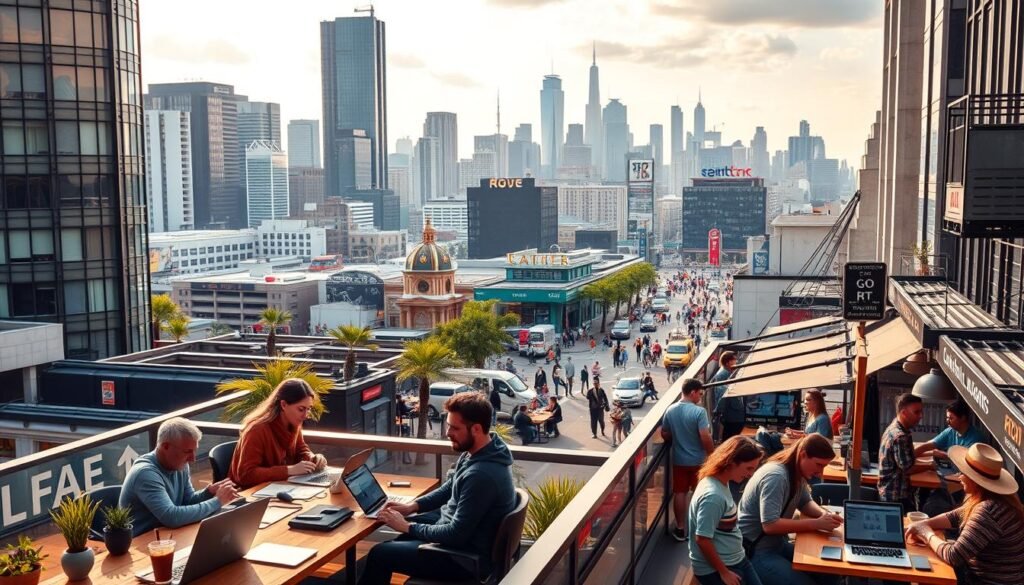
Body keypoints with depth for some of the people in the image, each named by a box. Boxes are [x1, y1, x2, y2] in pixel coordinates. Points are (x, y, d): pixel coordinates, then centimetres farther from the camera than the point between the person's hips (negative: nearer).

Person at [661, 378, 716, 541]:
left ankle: (680, 529, 16)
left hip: (679, 460, 4)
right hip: (699, 460, -4)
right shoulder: (699, 411, -20)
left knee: (680, 493, 11)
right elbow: (705, 438, -22)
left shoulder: (670, 410, -3)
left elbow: (665, 435, 5)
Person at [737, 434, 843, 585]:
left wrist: (824, 514, -6)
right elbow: (770, 525, -31)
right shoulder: (775, 476, -26)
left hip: (778, 544, 9)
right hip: (755, 550, -9)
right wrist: (816, 524, -26)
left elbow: (805, 503, 17)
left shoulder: (797, 473, 4)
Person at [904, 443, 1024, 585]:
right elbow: (956, 516, 14)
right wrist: (923, 524, -1)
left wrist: (928, 534, -11)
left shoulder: (988, 511, -32)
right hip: (980, 570, 8)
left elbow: (953, 556, -29)